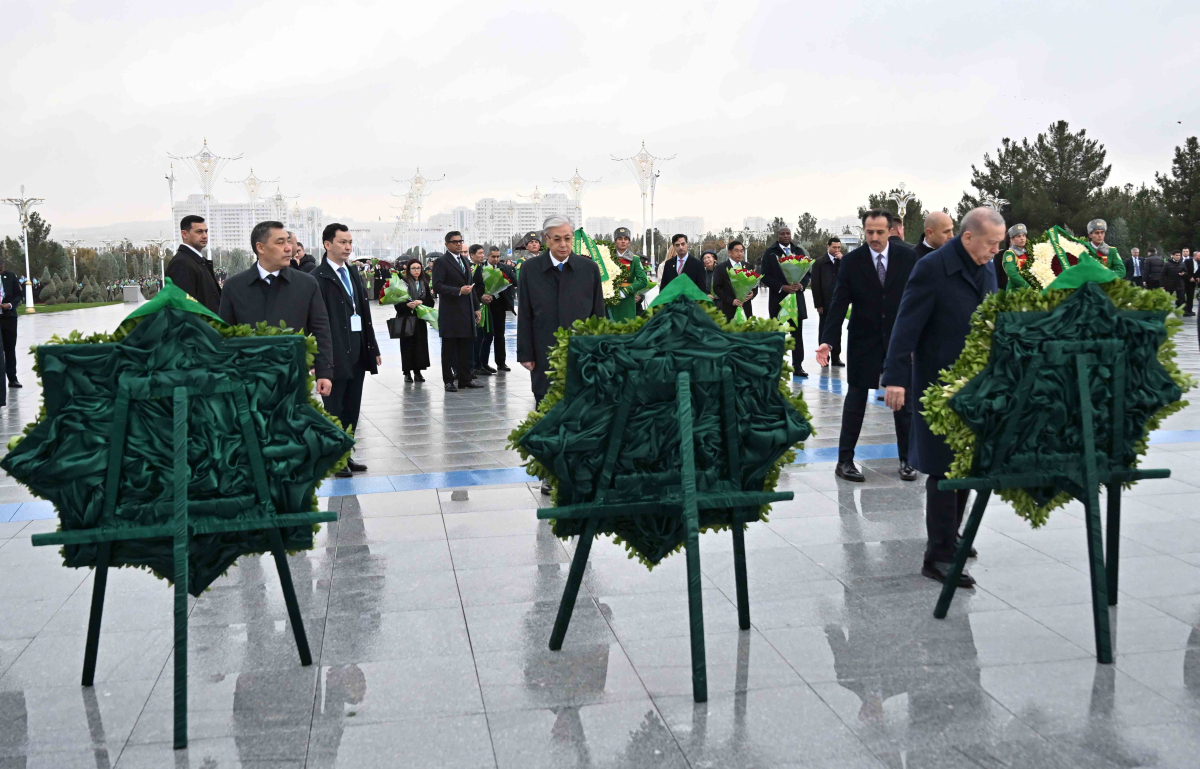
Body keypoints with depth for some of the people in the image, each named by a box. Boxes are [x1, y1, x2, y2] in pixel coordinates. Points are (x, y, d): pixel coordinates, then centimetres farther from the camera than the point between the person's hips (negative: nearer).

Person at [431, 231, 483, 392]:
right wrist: (458, 291, -23)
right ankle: (448, 381, 6)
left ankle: (465, 378, 15)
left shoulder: (465, 261, 18)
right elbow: (437, 286, -14)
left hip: (467, 312, 7)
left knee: (466, 346, 8)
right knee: (449, 347, 0)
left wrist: (475, 309, 17)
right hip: (450, 312, -7)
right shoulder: (441, 262, -6)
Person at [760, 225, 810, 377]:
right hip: (777, 298, -3)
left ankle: (798, 366, 6)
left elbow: (808, 273, 11)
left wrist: (801, 285, -9)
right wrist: (782, 287, -15)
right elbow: (765, 276, -4)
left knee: (797, 333, 3)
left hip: (797, 297, 3)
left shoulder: (799, 251, 10)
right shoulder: (770, 252, 1)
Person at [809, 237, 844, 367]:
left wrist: (842, 260, -10)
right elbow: (815, 285, -4)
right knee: (824, 330, 4)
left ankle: (836, 357, 10)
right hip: (825, 303, -2)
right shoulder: (819, 263, -1)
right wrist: (818, 304, -8)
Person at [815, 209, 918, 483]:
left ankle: (907, 460, 18)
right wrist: (827, 340, -18)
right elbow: (839, 303, -8)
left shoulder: (907, 257, -4)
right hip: (863, 340, -1)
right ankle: (844, 460, 10)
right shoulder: (851, 261, -6)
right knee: (855, 398, 4)